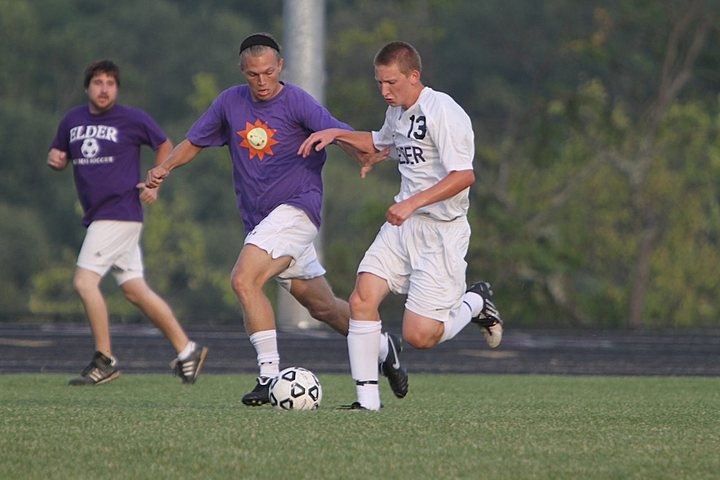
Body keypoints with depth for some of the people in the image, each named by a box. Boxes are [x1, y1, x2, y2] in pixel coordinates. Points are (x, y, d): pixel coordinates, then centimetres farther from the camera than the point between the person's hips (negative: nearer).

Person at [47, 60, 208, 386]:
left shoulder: (133, 120, -4)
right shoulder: (72, 121, 11)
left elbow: (164, 145, 10)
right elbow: (59, 155, 22)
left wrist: (154, 183, -1)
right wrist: (54, 158, -1)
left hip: (120, 211, -7)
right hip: (96, 217, 7)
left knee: (84, 280, -15)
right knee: (135, 290, 7)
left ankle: (104, 361, -8)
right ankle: (186, 351, 14)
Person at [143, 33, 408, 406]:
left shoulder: (296, 102, -11)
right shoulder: (230, 102, 7)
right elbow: (194, 142, 17)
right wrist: (165, 168, -1)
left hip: (297, 208, -6)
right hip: (259, 220, 6)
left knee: (243, 279, -24)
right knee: (322, 305, 14)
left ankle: (270, 375, -20)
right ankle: (382, 347, 36)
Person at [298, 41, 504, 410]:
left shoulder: (443, 113, -16)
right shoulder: (397, 112, 13)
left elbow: (464, 175, -25)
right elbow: (381, 144, 37)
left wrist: (413, 203, -30)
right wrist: (337, 135, 22)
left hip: (441, 231, -8)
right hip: (402, 225, 8)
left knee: (419, 335, -11)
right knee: (362, 297, -12)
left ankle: (475, 303, 19)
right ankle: (367, 400, -7)